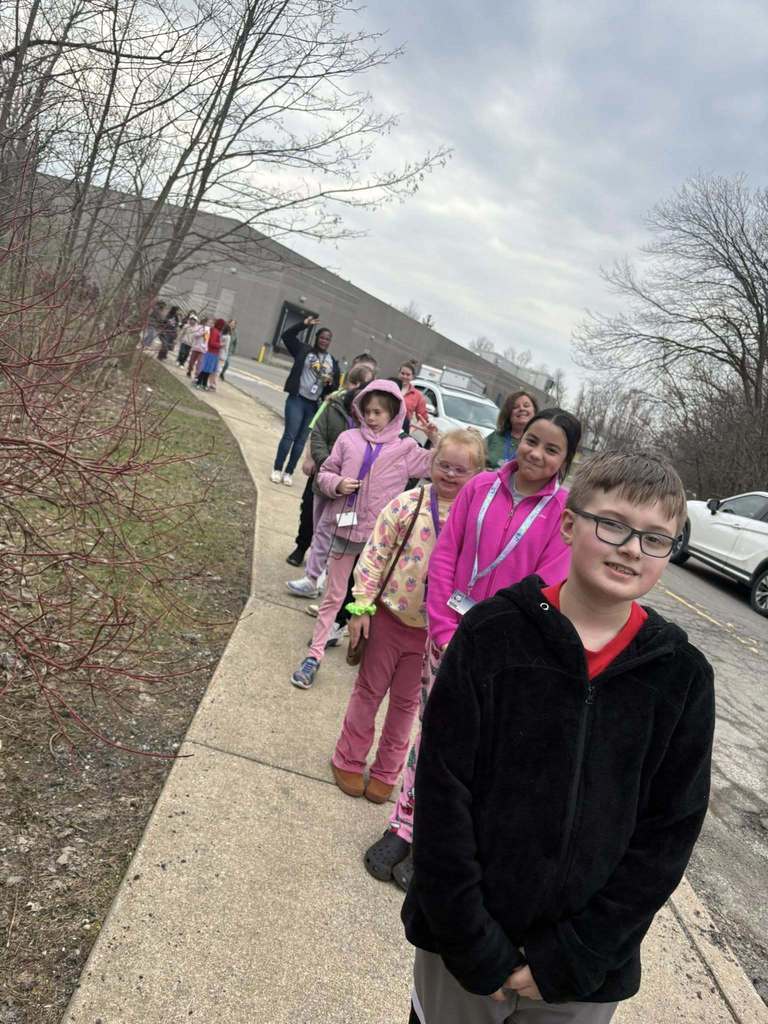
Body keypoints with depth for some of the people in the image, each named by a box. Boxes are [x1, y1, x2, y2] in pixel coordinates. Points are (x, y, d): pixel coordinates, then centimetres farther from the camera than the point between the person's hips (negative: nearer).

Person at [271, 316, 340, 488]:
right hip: (297, 399, -3)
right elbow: (287, 336, -1)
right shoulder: (304, 350, 3)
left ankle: (289, 472, 15)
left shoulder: (333, 362, 10)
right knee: (290, 435, -7)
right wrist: (305, 324, -8)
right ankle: (277, 469, 5)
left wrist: (330, 382, -9)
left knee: (301, 440, 6)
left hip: (314, 405, 3)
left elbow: (336, 386, 14)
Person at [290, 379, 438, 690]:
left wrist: (438, 442, -11)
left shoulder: (405, 448, 0)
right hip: (345, 527, 1)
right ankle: (314, 655, 18)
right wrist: (336, 484, -14)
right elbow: (325, 472, 7)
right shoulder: (349, 439, 1)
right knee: (333, 595, 10)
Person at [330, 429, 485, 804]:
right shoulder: (407, 504, -10)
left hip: (436, 630, 1)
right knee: (369, 690, 16)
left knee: (406, 701, 18)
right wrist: (362, 606, -8)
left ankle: (386, 771, 37)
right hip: (390, 616, -1)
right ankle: (349, 759, 36)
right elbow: (374, 555, -6)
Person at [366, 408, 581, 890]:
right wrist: (445, 631, -7)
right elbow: (445, 556, -1)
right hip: (448, 634, 2)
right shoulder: (482, 487, -2)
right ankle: (404, 827, 31)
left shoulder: (565, 511, -10)